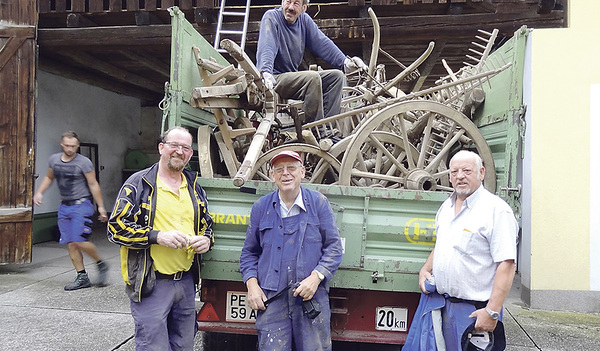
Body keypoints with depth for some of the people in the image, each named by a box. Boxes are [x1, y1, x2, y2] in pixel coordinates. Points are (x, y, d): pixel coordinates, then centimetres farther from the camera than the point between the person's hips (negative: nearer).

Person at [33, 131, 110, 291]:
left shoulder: (84, 162, -9)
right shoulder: (54, 160, 7)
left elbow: (93, 184, -6)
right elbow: (49, 177, 24)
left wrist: (101, 207, -7)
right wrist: (39, 192, 9)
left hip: (81, 205, -6)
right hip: (64, 206, 6)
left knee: (80, 241, -16)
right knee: (71, 244, 4)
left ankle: (101, 264, 7)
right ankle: (82, 277, 13)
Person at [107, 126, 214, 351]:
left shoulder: (195, 188, 13)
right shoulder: (139, 183, -5)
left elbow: (206, 226, 23)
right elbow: (116, 227, -9)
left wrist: (206, 240, -1)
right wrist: (158, 236, -20)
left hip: (186, 281, 6)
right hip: (151, 284, -5)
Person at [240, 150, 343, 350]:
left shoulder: (319, 203, 5)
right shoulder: (261, 207, 11)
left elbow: (334, 247, 5)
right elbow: (249, 252, 16)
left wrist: (316, 277, -9)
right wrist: (252, 284, 1)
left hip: (313, 296, -1)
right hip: (271, 298, 1)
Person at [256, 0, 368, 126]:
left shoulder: (304, 20, 10)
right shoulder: (271, 17, -8)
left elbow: (322, 43, 6)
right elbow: (267, 47, -24)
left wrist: (345, 61, -7)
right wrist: (266, 72, -42)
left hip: (293, 75, 8)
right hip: (275, 78, -8)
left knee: (336, 75, -3)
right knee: (312, 77, -30)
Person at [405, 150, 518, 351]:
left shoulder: (496, 210, -13)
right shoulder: (446, 207, 11)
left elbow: (507, 265, -18)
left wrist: (492, 312, -23)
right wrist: (425, 269, 9)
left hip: (474, 309, -7)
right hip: (442, 303, 7)